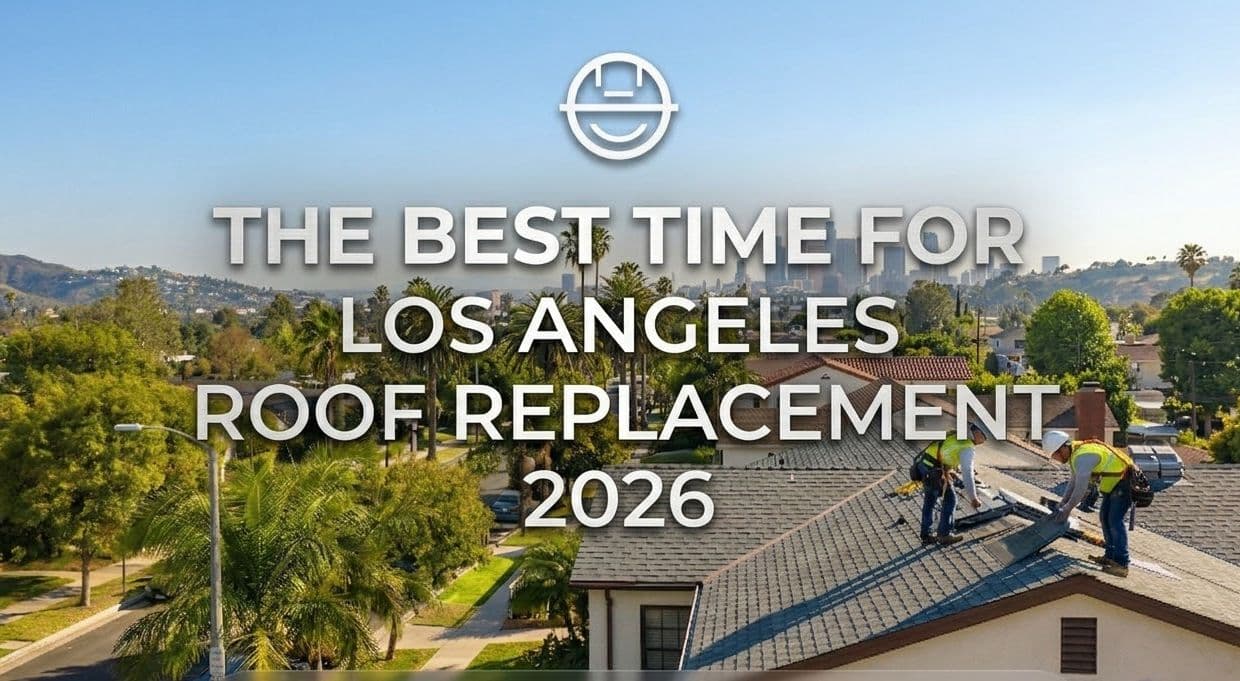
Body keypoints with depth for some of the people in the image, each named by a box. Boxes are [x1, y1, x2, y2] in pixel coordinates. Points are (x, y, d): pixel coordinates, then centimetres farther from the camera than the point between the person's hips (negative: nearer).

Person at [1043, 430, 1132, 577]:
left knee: (1115, 521, -15)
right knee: (1104, 517, 15)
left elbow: (1080, 488, -29)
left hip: (1124, 482, -11)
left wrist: (1066, 510, -20)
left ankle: (1121, 564, -17)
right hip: (1114, 482, 11)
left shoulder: (1082, 457, -28)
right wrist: (1062, 503, 14)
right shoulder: (1075, 453, 5)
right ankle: (1111, 556, 23)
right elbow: (1073, 482, 15)